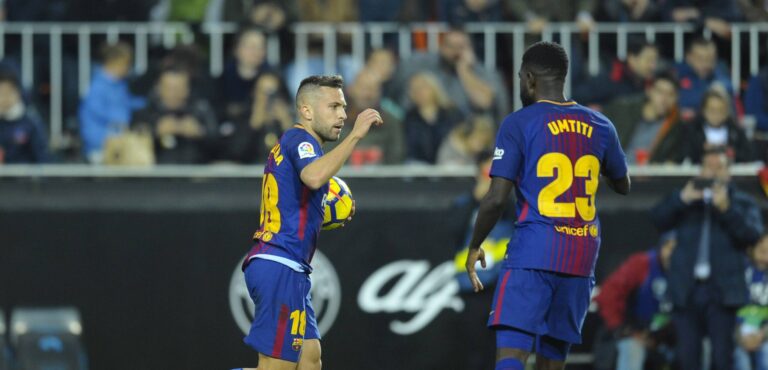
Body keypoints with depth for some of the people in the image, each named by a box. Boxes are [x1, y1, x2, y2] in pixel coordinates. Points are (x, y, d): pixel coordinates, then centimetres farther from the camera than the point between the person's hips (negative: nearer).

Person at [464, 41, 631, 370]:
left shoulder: (518, 124, -4)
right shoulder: (599, 126, 10)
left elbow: (496, 199, -9)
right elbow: (623, 185, 26)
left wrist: (474, 247, 5)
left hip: (533, 251, -5)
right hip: (582, 256, 5)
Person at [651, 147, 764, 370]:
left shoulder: (742, 203, 10)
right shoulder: (686, 200, 15)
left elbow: (752, 234, -6)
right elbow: (658, 218, 2)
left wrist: (726, 209, -16)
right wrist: (682, 199, -13)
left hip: (721, 293, -2)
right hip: (687, 291, 2)